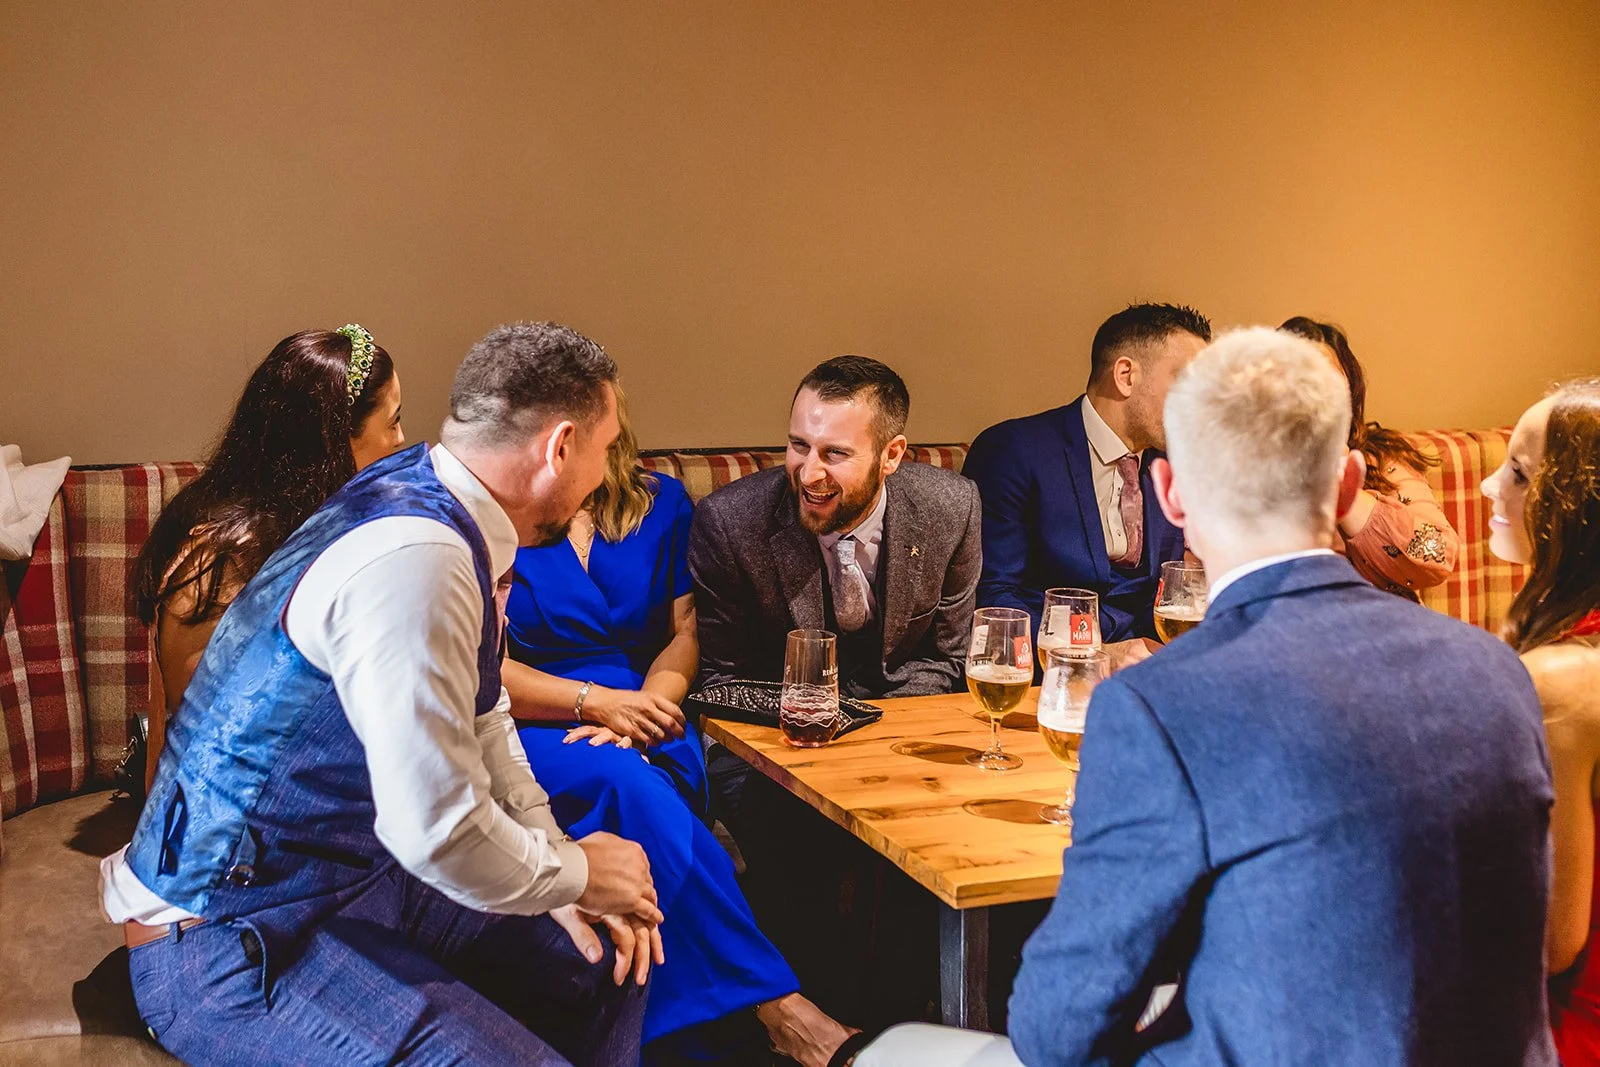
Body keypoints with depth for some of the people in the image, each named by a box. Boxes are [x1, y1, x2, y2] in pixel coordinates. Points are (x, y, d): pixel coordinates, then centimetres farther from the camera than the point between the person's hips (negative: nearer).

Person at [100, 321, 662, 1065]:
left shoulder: (432, 502, 1)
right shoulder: (412, 559, -29)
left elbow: (482, 725, 10)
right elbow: (440, 829, -30)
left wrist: (560, 873, 2)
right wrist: (575, 876, -12)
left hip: (357, 868, 9)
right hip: (228, 941, -9)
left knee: (606, 962, 8)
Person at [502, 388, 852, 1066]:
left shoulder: (662, 503, 14)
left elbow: (686, 634, 9)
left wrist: (646, 706, -11)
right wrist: (595, 702, -16)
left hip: (644, 714, 3)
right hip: (530, 732, -2)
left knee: (637, 796, -33)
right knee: (625, 781, -34)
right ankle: (778, 1010, -35)